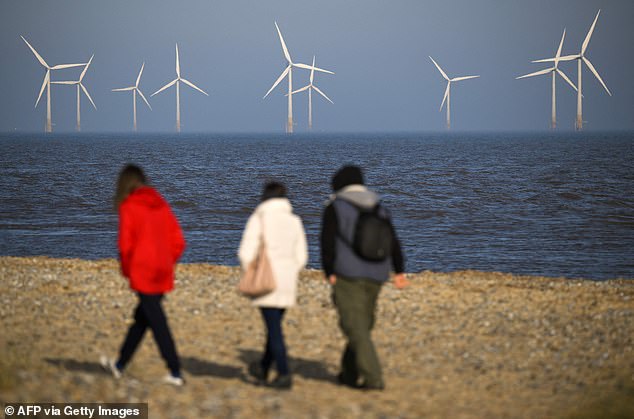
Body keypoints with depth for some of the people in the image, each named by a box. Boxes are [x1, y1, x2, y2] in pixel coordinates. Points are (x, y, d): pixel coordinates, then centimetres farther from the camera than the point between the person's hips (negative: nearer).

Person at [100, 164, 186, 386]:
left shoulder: (128, 207, -8)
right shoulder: (161, 205, 9)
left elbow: (126, 245, -12)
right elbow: (178, 241, 8)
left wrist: (127, 271, 3)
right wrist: (167, 263, 16)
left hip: (142, 274, -6)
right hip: (163, 274, 6)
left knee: (158, 323, -3)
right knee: (141, 318, 17)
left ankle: (176, 373, -4)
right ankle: (120, 365, 29)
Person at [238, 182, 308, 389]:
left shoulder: (259, 218, -6)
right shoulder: (294, 220, 8)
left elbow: (246, 252, -10)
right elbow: (301, 256, 9)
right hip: (288, 283, 5)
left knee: (274, 327, -3)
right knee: (274, 324, 17)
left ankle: (284, 374, -9)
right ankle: (263, 370, 30)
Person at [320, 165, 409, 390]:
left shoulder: (335, 208, -1)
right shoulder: (379, 209, 14)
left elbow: (328, 242, -9)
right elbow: (393, 241, 8)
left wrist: (330, 273, -5)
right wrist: (399, 272, 6)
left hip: (347, 276, -6)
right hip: (376, 277, 6)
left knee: (355, 327, -6)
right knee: (362, 325, 16)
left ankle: (373, 378, -15)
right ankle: (350, 374, 23)